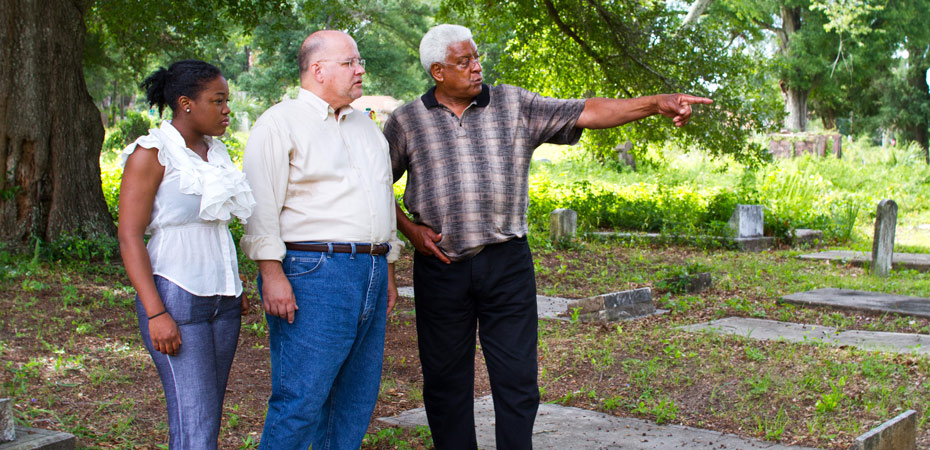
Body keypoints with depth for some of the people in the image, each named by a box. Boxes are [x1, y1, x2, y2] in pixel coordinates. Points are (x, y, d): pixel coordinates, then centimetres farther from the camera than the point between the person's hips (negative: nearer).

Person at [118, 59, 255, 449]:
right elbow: (129, 238, -13)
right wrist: (157, 314, -20)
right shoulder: (151, 154, -9)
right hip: (175, 298, -7)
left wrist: (235, 286, 16)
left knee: (206, 415, 10)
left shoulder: (216, 152, 12)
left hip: (221, 299, 7)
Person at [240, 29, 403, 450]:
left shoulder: (367, 127, 22)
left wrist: (388, 271, 22)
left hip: (371, 273, 8)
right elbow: (261, 205, -9)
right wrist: (272, 273, -16)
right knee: (301, 399, -8)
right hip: (313, 273, -7)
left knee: (356, 398, 10)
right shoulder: (280, 123, -2)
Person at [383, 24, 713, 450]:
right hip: (440, 267, 0)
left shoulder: (514, 105, 5)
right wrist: (409, 229, 0)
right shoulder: (406, 122, 5)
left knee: (517, 378, 1)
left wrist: (656, 103, -13)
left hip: (506, 260, 0)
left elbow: (585, 113, -2)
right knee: (445, 381, 8)